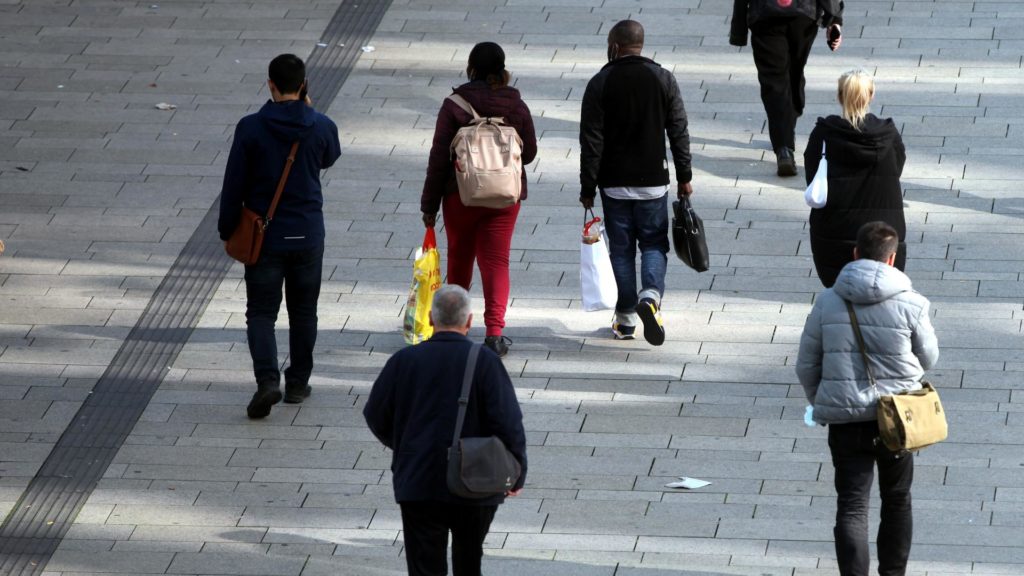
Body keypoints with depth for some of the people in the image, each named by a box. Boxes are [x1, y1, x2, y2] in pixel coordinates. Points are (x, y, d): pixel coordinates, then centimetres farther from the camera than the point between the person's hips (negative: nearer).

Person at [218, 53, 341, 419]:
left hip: (264, 235, -2)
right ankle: (298, 383, 22)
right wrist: (307, 109, 13)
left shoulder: (251, 129, -12)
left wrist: (227, 230, 5)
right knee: (303, 311, 16)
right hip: (308, 235, 2)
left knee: (261, 312, 2)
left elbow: (234, 185, -8)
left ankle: (268, 379, -17)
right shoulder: (321, 127, -6)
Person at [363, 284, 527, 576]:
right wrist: (518, 474, 2)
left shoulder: (404, 360, -4)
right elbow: (508, 423, -12)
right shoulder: (485, 361, -9)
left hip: (418, 484, 0)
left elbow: (376, 416, 6)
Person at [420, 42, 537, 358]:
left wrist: (430, 204, -2)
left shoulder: (454, 105, -10)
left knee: (459, 258, 17)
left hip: (460, 196, -1)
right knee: (497, 261, 2)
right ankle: (495, 331, -11)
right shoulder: (516, 107, -4)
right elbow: (529, 152, 5)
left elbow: (439, 157, -8)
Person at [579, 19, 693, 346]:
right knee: (654, 243, 10)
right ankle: (651, 294, -16)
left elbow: (591, 141, -6)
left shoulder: (600, 83, -6)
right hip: (653, 181, 1)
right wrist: (684, 177, 8)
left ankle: (625, 319, 11)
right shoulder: (663, 79, -1)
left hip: (614, 183, -1)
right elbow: (679, 132, 0)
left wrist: (588, 187, 0)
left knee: (621, 248, 9)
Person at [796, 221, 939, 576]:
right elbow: (927, 359, 4)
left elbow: (806, 366, 3)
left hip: (845, 419, 0)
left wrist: (821, 403, 20)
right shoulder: (910, 304, -10)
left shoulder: (828, 302, -5)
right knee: (897, 500, 19)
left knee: (851, 505, 2)